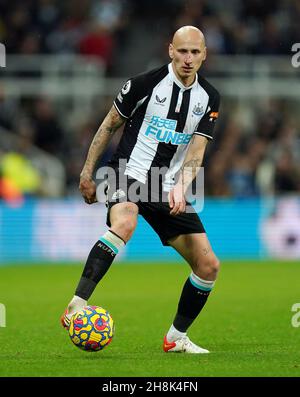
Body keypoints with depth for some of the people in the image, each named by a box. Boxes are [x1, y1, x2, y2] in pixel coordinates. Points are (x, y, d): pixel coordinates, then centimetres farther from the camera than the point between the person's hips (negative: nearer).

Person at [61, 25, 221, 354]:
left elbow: (195, 152, -2)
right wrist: (87, 173, 5)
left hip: (169, 188, 5)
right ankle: (76, 307, -43)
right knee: (124, 225, -39)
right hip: (129, 172, -5)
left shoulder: (209, 98, 3)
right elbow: (110, 125, 3)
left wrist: (180, 188, -20)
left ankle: (176, 338, 18)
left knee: (208, 265, 0)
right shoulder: (145, 83, -8)